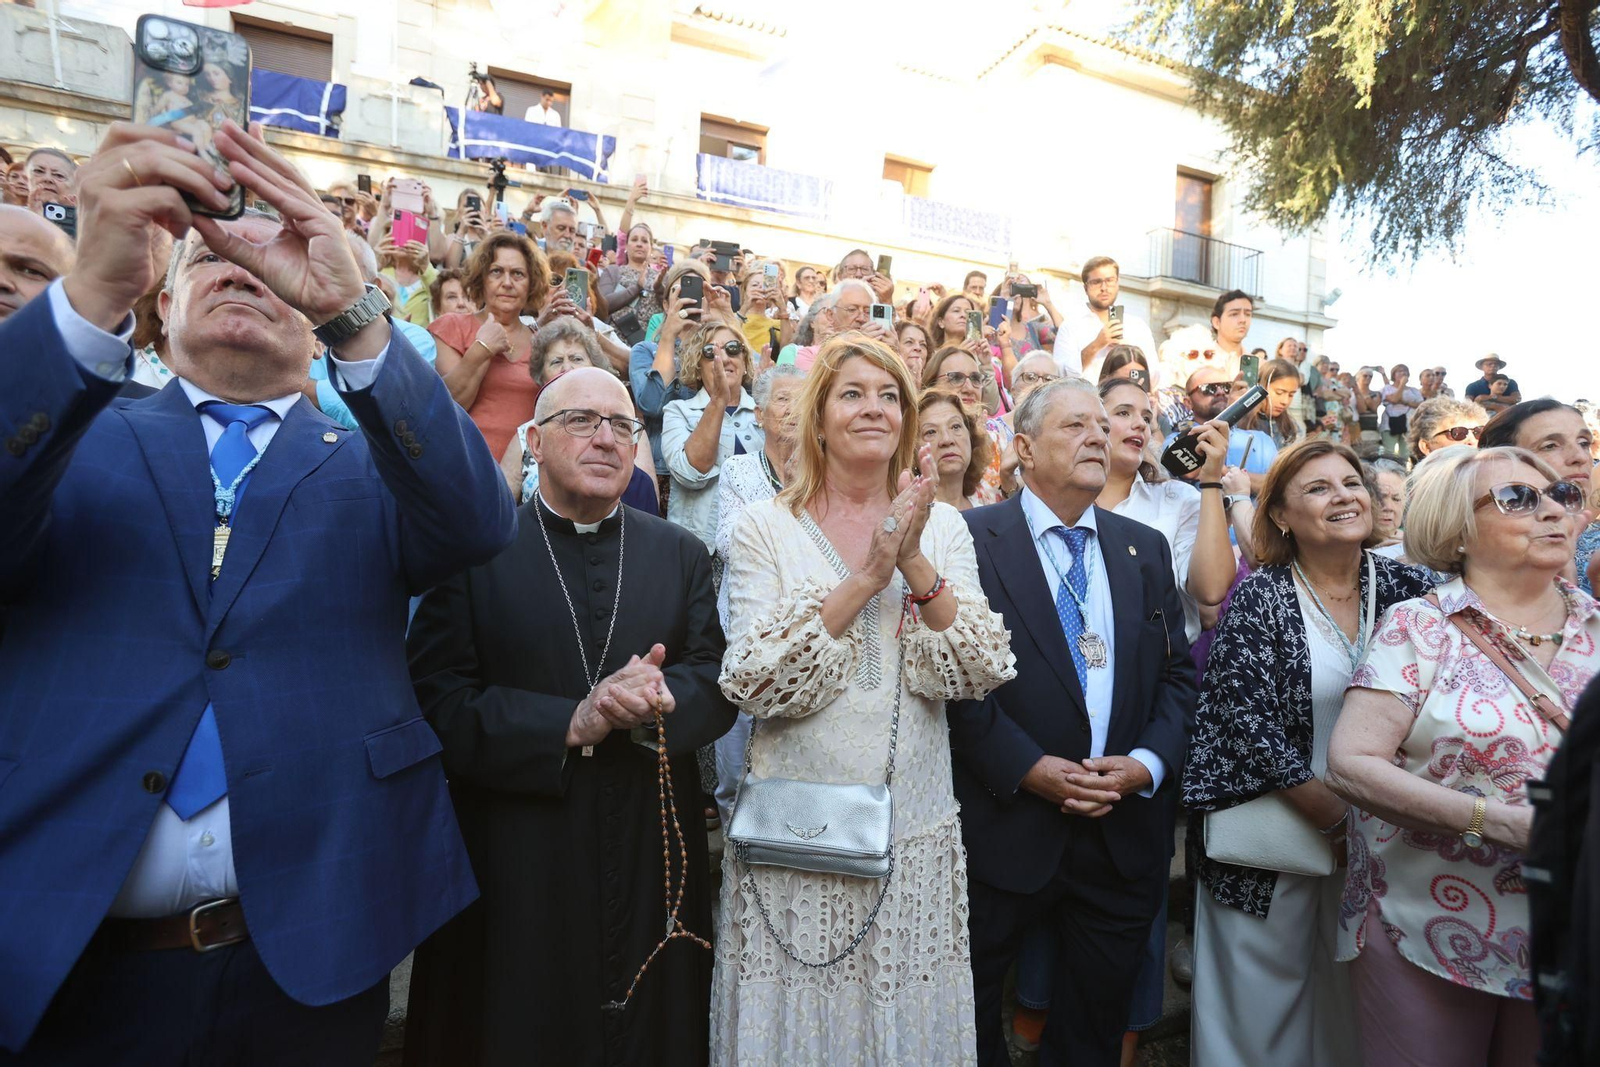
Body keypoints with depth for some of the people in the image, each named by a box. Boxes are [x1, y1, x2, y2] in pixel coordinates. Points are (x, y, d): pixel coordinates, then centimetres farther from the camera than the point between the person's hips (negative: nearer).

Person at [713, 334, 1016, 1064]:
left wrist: (916, 563, -19)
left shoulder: (943, 526, 2)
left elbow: (977, 674, -6)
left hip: (915, 829, 2)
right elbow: (755, 683, -14)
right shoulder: (765, 527, -5)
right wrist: (865, 578, -21)